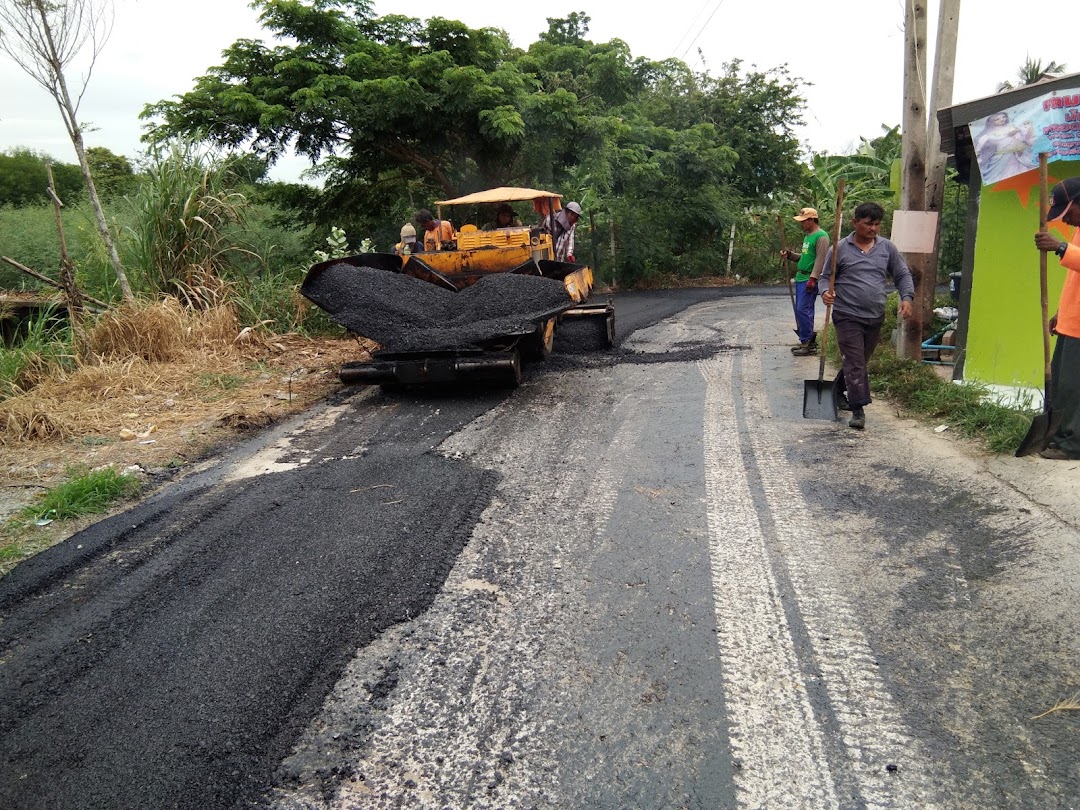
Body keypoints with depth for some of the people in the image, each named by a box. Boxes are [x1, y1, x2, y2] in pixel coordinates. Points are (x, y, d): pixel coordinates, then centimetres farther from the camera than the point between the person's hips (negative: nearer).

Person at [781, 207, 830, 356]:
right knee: (800, 311, 11)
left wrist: (813, 278, -22)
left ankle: (808, 343, -5)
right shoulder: (808, 236, 17)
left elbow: (820, 260, -17)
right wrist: (789, 255, 10)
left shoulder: (821, 237, -12)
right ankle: (807, 341, 19)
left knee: (803, 310, -11)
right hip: (800, 278, 10)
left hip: (809, 280, -10)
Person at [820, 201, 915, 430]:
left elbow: (902, 275, 12)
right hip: (848, 316, -4)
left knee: (859, 361, 17)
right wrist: (826, 292, -19)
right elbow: (826, 276, 3)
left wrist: (906, 297, -5)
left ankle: (839, 390, 40)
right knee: (855, 363, -10)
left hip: (875, 317, 5)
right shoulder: (840, 248, -3)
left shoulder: (887, 248, 7)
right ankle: (858, 410, -7)